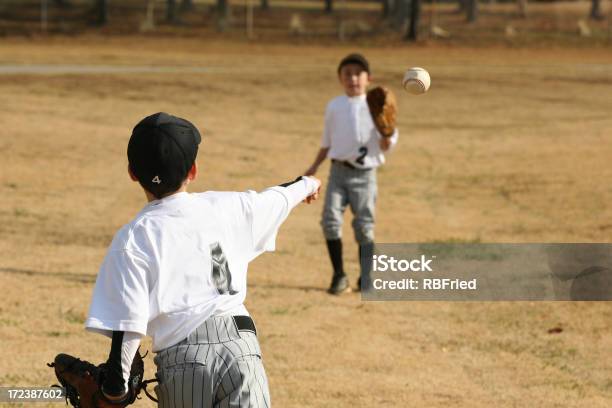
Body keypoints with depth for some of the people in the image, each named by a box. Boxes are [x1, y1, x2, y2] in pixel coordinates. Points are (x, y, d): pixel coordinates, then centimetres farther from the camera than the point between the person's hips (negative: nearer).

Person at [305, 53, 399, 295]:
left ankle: (366, 278, 11)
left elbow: (385, 146, -2)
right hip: (339, 170, 2)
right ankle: (339, 276, -2)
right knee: (330, 220, -11)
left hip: (364, 174, -2)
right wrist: (315, 167, 13)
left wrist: (387, 136, -24)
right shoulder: (334, 107, 9)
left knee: (364, 225, -1)